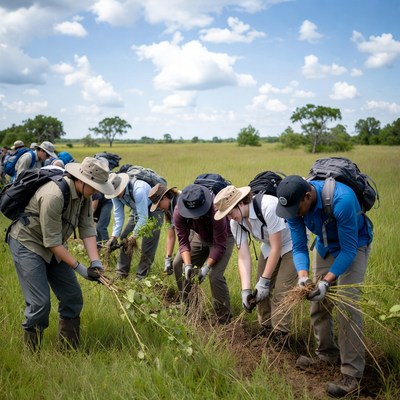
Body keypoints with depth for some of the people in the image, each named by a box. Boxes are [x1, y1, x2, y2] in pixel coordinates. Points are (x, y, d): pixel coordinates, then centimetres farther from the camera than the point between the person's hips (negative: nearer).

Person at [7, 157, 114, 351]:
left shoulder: (84, 193, -7)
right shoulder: (53, 196, -32)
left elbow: (87, 228, -8)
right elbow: (52, 241, -28)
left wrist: (95, 262, -19)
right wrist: (80, 268, -25)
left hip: (53, 245, 8)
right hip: (27, 244, -8)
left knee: (73, 297, 5)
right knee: (40, 303, -12)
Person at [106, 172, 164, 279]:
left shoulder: (138, 190, -39)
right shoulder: (116, 192, -17)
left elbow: (143, 217, -36)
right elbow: (118, 215, -11)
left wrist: (133, 237, -34)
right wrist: (114, 236, -19)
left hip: (153, 209, -7)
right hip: (136, 210, 7)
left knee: (148, 244, -15)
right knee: (124, 238, -1)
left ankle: (141, 276, -6)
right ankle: (121, 274, 9)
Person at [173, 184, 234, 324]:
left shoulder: (216, 211, -40)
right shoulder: (178, 212, -27)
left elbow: (219, 245, -31)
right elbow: (183, 241, -21)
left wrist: (206, 267, -37)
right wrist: (188, 264, -33)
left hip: (223, 237, -5)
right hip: (199, 237, 6)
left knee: (215, 275, -21)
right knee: (178, 264, 2)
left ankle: (225, 320, -7)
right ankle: (188, 307, 21)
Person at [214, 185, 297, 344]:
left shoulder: (268, 207, -36)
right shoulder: (236, 221, -16)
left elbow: (276, 248, -29)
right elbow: (243, 256, -18)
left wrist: (264, 281, -25)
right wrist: (245, 290, -29)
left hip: (292, 243, -6)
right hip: (269, 245, 6)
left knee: (280, 291, -13)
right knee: (262, 291, 3)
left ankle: (280, 339, -2)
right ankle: (265, 332, 21)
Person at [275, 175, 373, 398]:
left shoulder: (341, 200, -39)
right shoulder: (295, 204, -20)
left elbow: (349, 249, -31)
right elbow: (299, 247, -12)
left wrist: (327, 281, -37)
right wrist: (303, 275, -30)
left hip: (354, 245, -6)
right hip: (325, 246, 6)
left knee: (347, 305, -16)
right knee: (319, 302, 6)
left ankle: (352, 374, -10)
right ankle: (327, 355, 25)